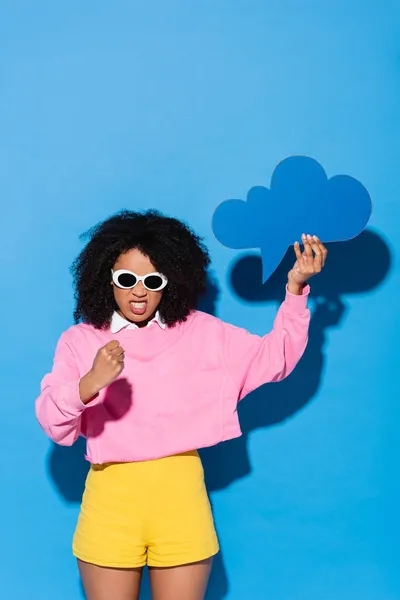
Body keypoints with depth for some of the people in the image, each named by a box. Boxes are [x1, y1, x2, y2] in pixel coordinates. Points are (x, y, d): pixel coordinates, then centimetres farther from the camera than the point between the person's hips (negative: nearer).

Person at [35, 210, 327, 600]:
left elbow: (274, 358, 0)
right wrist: (89, 385, -30)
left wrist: (295, 288, -8)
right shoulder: (79, 340, 0)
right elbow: (53, 425, -10)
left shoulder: (200, 331, 4)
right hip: (111, 498, 0)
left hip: (181, 494, 1)